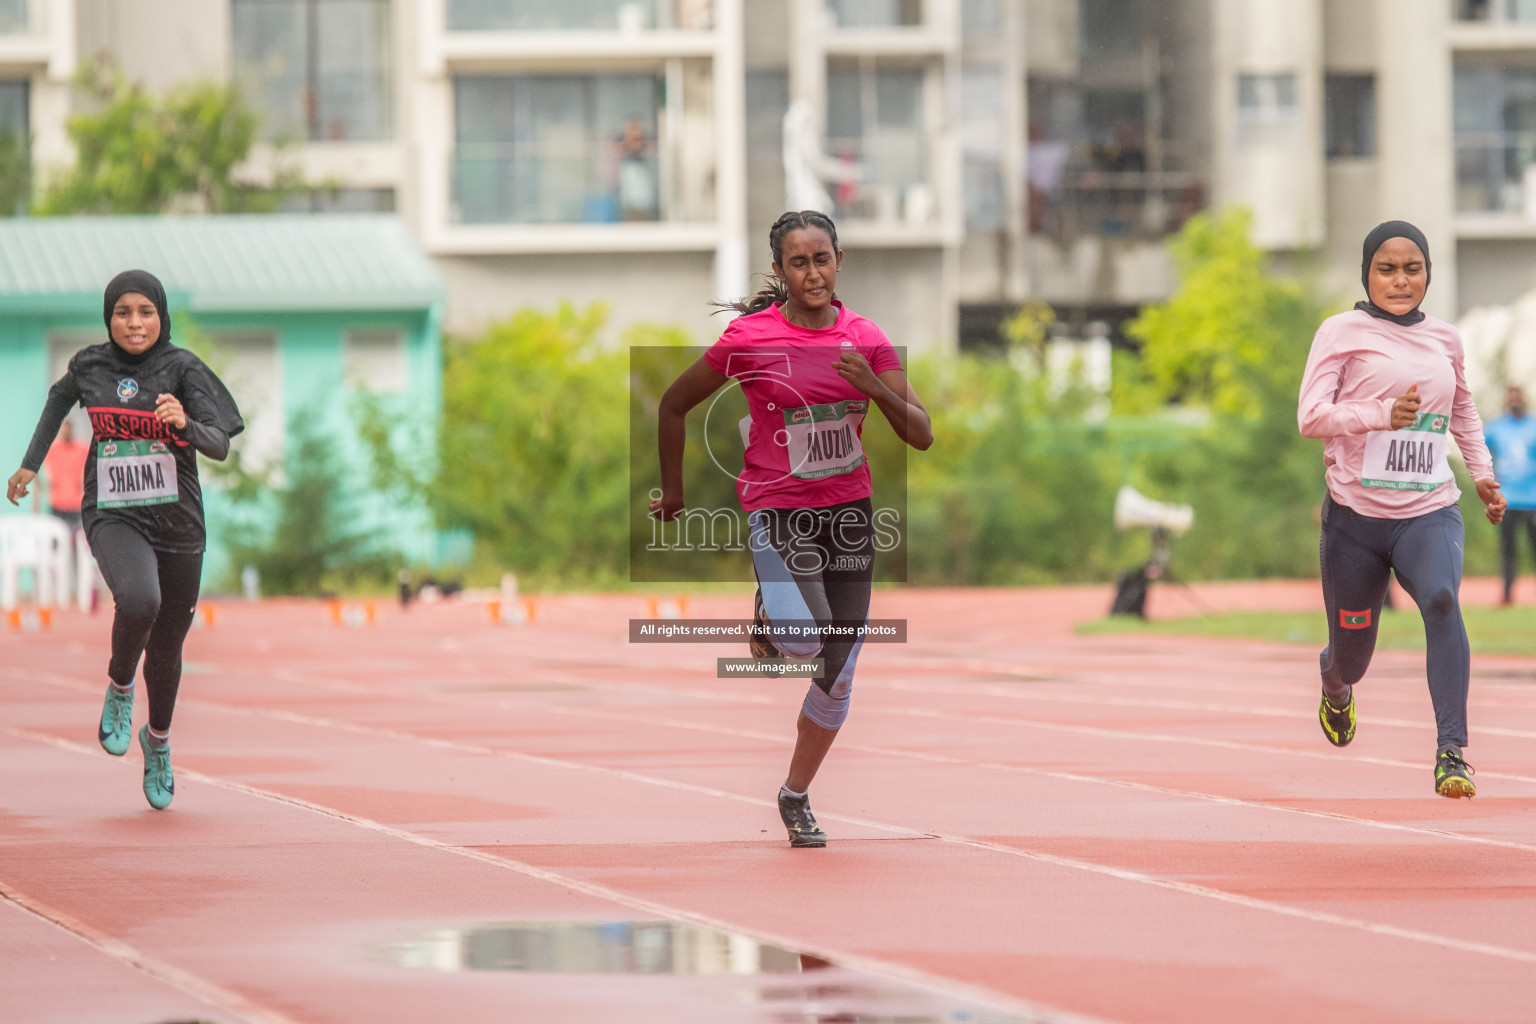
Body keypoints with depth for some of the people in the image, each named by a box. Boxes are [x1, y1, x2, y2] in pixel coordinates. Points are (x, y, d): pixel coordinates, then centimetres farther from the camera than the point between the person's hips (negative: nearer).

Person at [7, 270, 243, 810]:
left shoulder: (183, 368, -8)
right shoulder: (90, 365, 0)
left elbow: (219, 445, -16)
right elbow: (61, 395, 24)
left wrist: (184, 423, -37)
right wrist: (31, 462, 26)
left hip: (176, 522, 1)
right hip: (113, 519, 0)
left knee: (165, 646, 13)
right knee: (138, 601, -33)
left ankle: (158, 740, 43)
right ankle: (119, 687, -2)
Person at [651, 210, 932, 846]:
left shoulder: (865, 340, 2)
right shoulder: (749, 338, -8)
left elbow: (921, 436, 1)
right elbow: (674, 405, 4)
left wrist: (874, 386, -17)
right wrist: (673, 492, 8)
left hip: (849, 509, 4)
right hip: (776, 507, -4)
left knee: (838, 677, 4)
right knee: (806, 637, -29)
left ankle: (796, 798, 26)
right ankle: (768, 618, 9)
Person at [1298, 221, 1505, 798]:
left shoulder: (1444, 340, 11)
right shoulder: (1343, 332, -3)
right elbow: (1311, 416, -13)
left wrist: (1482, 472, 19)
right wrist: (1383, 414, -27)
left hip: (1430, 512, 2)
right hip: (1356, 515, -2)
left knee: (1441, 598, -30)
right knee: (1351, 653, 10)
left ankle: (1452, 752, -33)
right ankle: (1335, 687, 51)